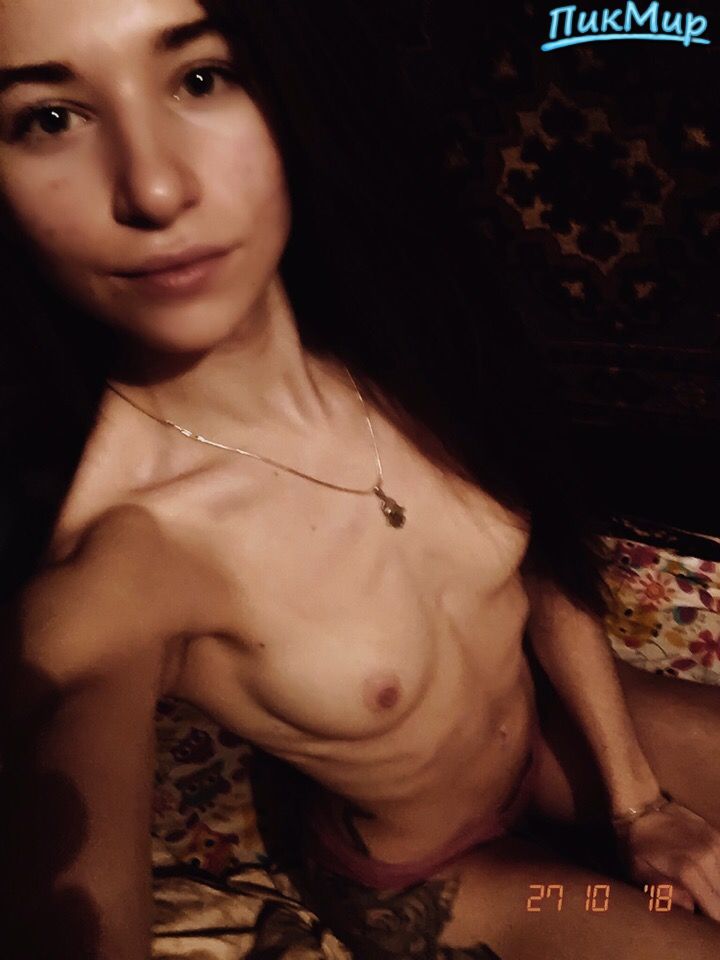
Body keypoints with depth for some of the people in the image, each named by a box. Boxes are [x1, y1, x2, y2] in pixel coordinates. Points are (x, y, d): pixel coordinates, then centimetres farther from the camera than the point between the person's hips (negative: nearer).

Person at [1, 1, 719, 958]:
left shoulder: (393, 339, -17)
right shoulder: (104, 581, -34)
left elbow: (545, 563, -3)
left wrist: (641, 798, -1)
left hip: (559, 723, 5)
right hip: (423, 883, -4)